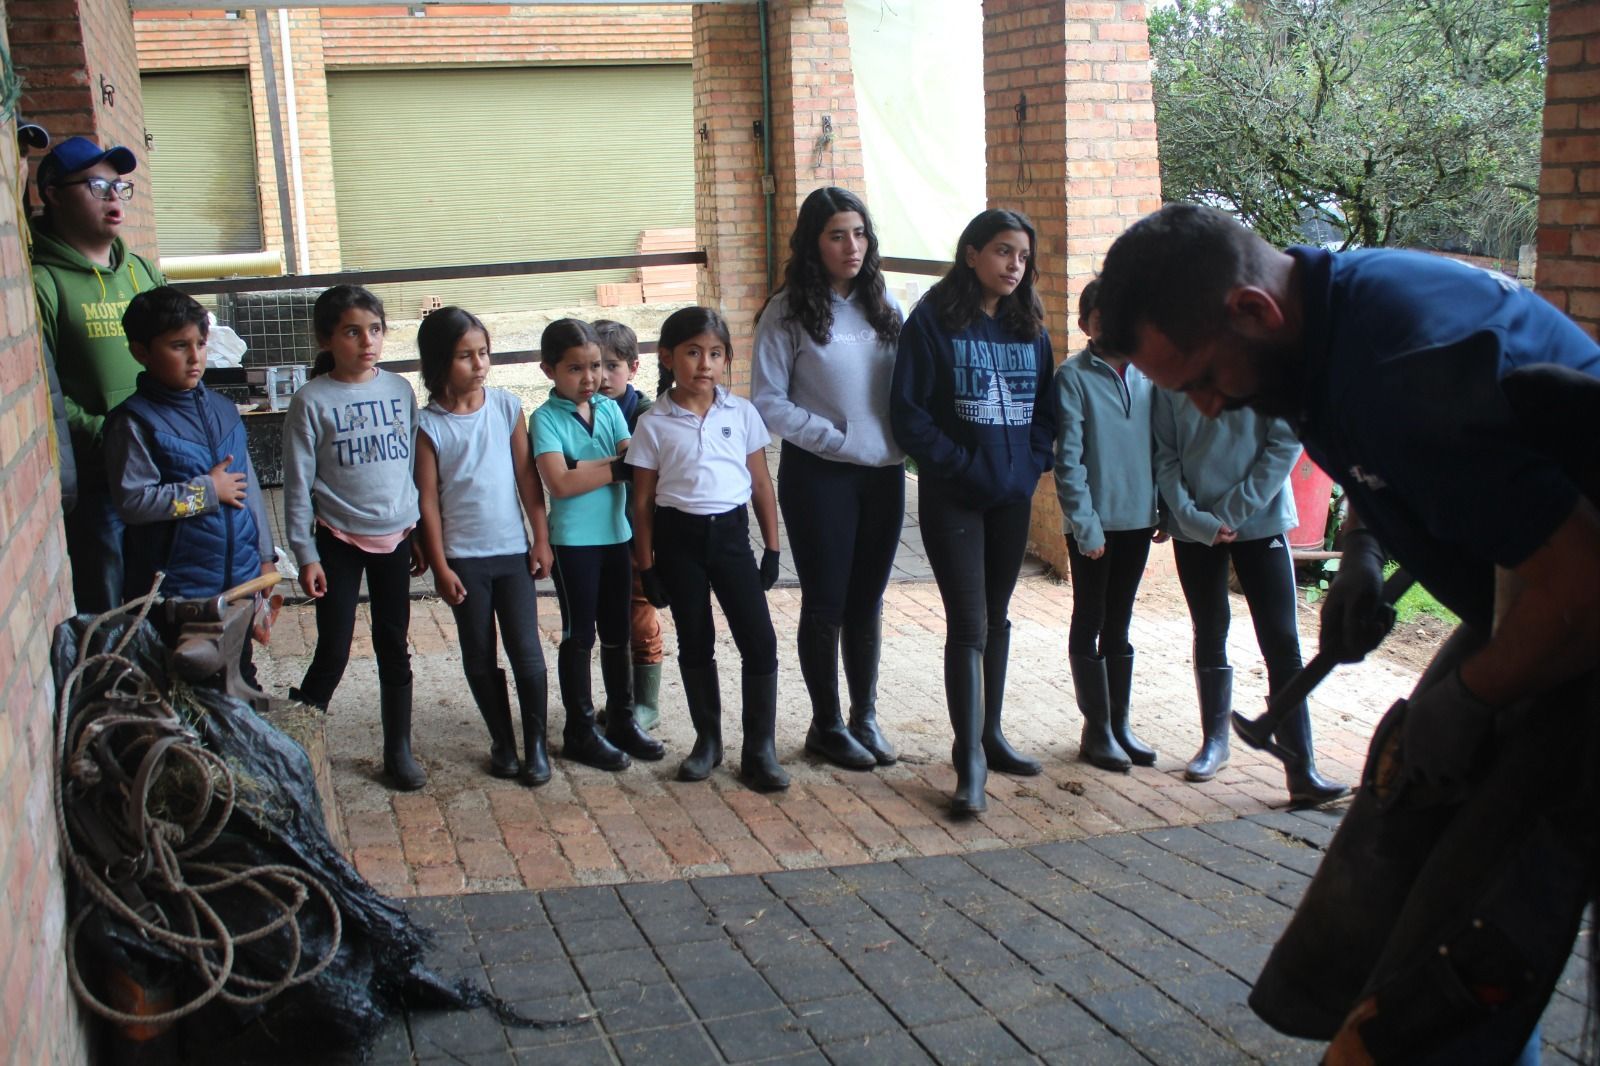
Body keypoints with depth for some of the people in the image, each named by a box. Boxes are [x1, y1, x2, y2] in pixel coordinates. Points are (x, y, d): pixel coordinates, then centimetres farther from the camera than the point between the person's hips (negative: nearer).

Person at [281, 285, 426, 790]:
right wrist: (305, 554, -8)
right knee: (333, 652, -1)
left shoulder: (400, 390, 2)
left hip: (394, 537, 3)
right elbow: (298, 484, -6)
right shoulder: (312, 400, -9)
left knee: (394, 647, 11)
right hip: (338, 540, -3)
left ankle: (398, 752, 23)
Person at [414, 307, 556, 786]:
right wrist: (440, 566, -6)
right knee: (480, 658, 9)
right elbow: (428, 500, -5)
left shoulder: (507, 406, -1)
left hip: (513, 551, 1)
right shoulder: (428, 424, -6)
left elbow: (527, 477, 3)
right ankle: (502, 742, 24)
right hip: (463, 558, -1)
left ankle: (536, 745, 14)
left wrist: (541, 539, 1)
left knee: (527, 653, 0)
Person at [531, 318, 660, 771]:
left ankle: (622, 719, 26)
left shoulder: (610, 409, 7)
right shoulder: (546, 419, -8)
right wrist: (615, 466, -15)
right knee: (579, 635, 5)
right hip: (573, 541, -5)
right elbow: (560, 482, -21)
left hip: (615, 534, 5)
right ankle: (579, 730, 16)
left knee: (617, 632, 14)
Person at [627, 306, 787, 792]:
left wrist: (772, 548, 3)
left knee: (759, 640, -5)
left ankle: (759, 749, 6)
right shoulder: (654, 424, -4)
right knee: (695, 642, 11)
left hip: (730, 533, 1)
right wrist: (646, 566, -1)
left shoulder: (742, 413, 0)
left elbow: (761, 483, 5)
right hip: (678, 537, -1)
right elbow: (642, 500, 1)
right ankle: (708, 739, 27)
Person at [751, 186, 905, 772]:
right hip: (819, 476, -4)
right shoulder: (789, 312, -7)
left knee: (868, 599, 13)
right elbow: (768, 401, -9)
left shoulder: (883, 305, 7)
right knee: (826, 602, 5)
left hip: (885, 472, 4)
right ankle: (827, 725, 19)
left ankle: (865, 715, 26)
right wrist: (834, 438, -14)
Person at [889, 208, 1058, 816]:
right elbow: (908, 412, -11)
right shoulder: (932, 322, -7)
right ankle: (970, 758, -2)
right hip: (953, 498, -5)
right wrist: (963, 466, -15)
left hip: (1012, 497, 5)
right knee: (969, 624, -8)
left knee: (997, 618, 14)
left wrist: (1031, 466, -3)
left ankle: (991, 736, 26)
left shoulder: (1029, 327, 8)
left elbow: (1045, 407, 12)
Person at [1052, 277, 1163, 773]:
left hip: (1137, 518, 5)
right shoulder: (1073, 376, -9)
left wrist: (1163, 509, 6)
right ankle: (1097, 729, 13)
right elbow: (1068, 458, -11)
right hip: (1093, 522, -4)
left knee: (1119, 622, 14)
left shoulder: (1146, 373, 5)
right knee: (1090, 621, 6)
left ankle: (1120, 722, 24)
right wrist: (1085, 523, -15)